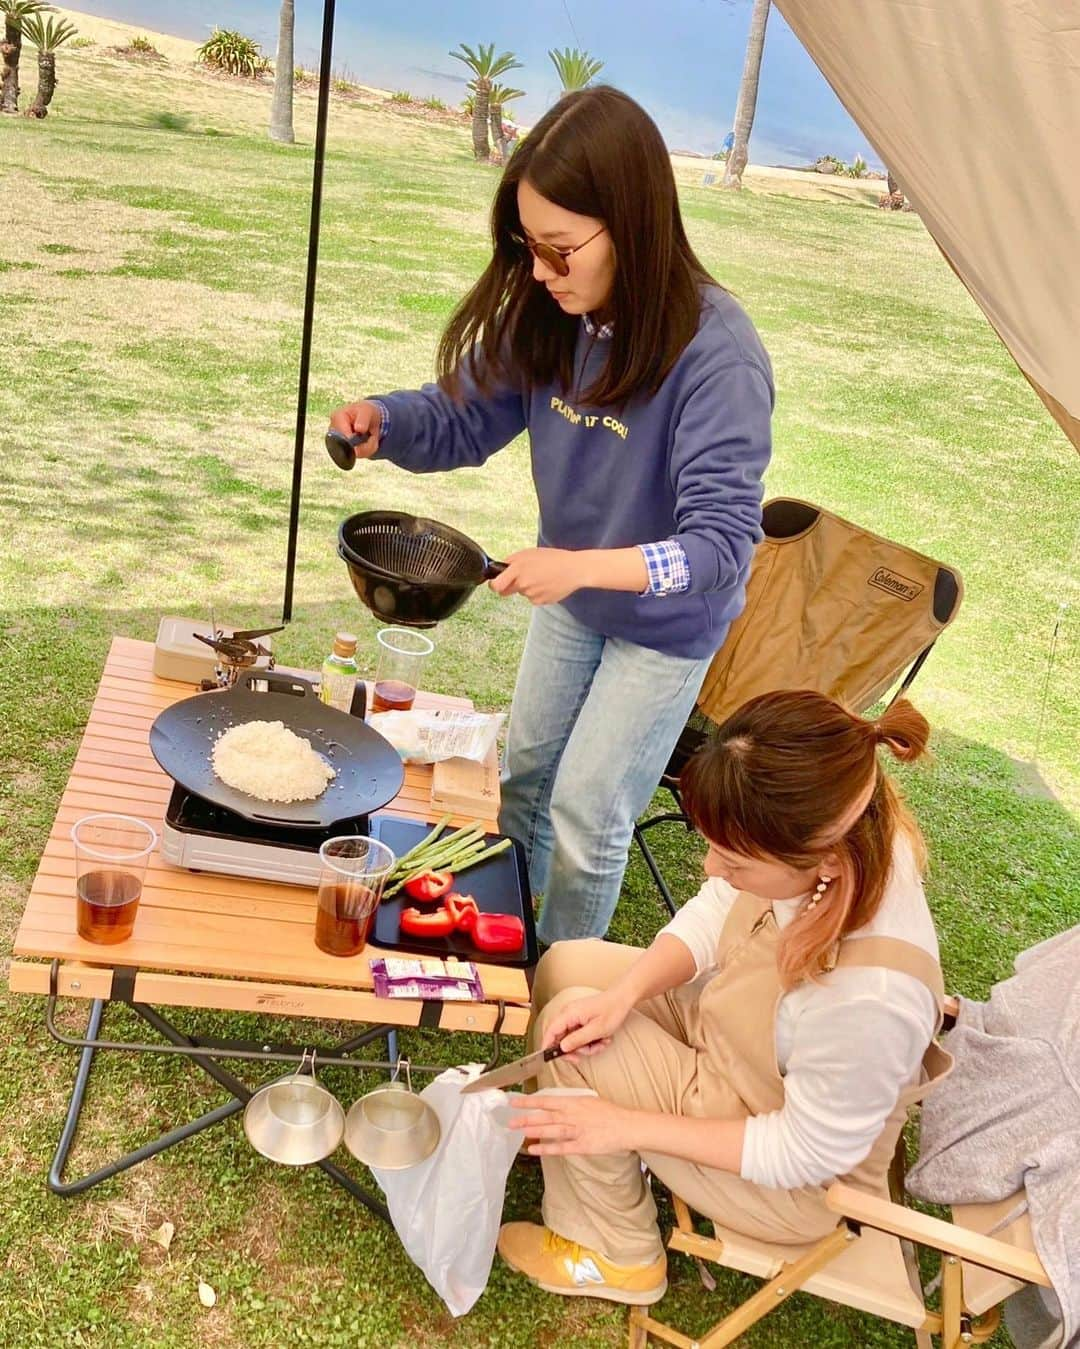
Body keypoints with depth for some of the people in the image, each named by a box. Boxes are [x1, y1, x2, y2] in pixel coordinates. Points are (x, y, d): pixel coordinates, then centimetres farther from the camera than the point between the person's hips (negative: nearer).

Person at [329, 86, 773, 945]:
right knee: (524, 776, 22)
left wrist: (584, 566, -49)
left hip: (665, 622, -6)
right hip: (570, 598, 6)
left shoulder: (716, 355, -34)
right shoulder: (548, 314, -17)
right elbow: (469, 416, -5)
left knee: (585, 811, 6)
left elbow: (722, 545, -35)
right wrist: (382, 421, -26)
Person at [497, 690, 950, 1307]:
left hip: (790, 1184, -7)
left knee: (565, 1013, -15)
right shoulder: (832, 833, -25)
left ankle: (615, 1257, 7)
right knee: (568, 964, 5)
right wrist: (624, 994, -23)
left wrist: (629, 1126, -22)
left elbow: (803, 1153, -26)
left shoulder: (869, 998, -42)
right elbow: (712, 915, -8)